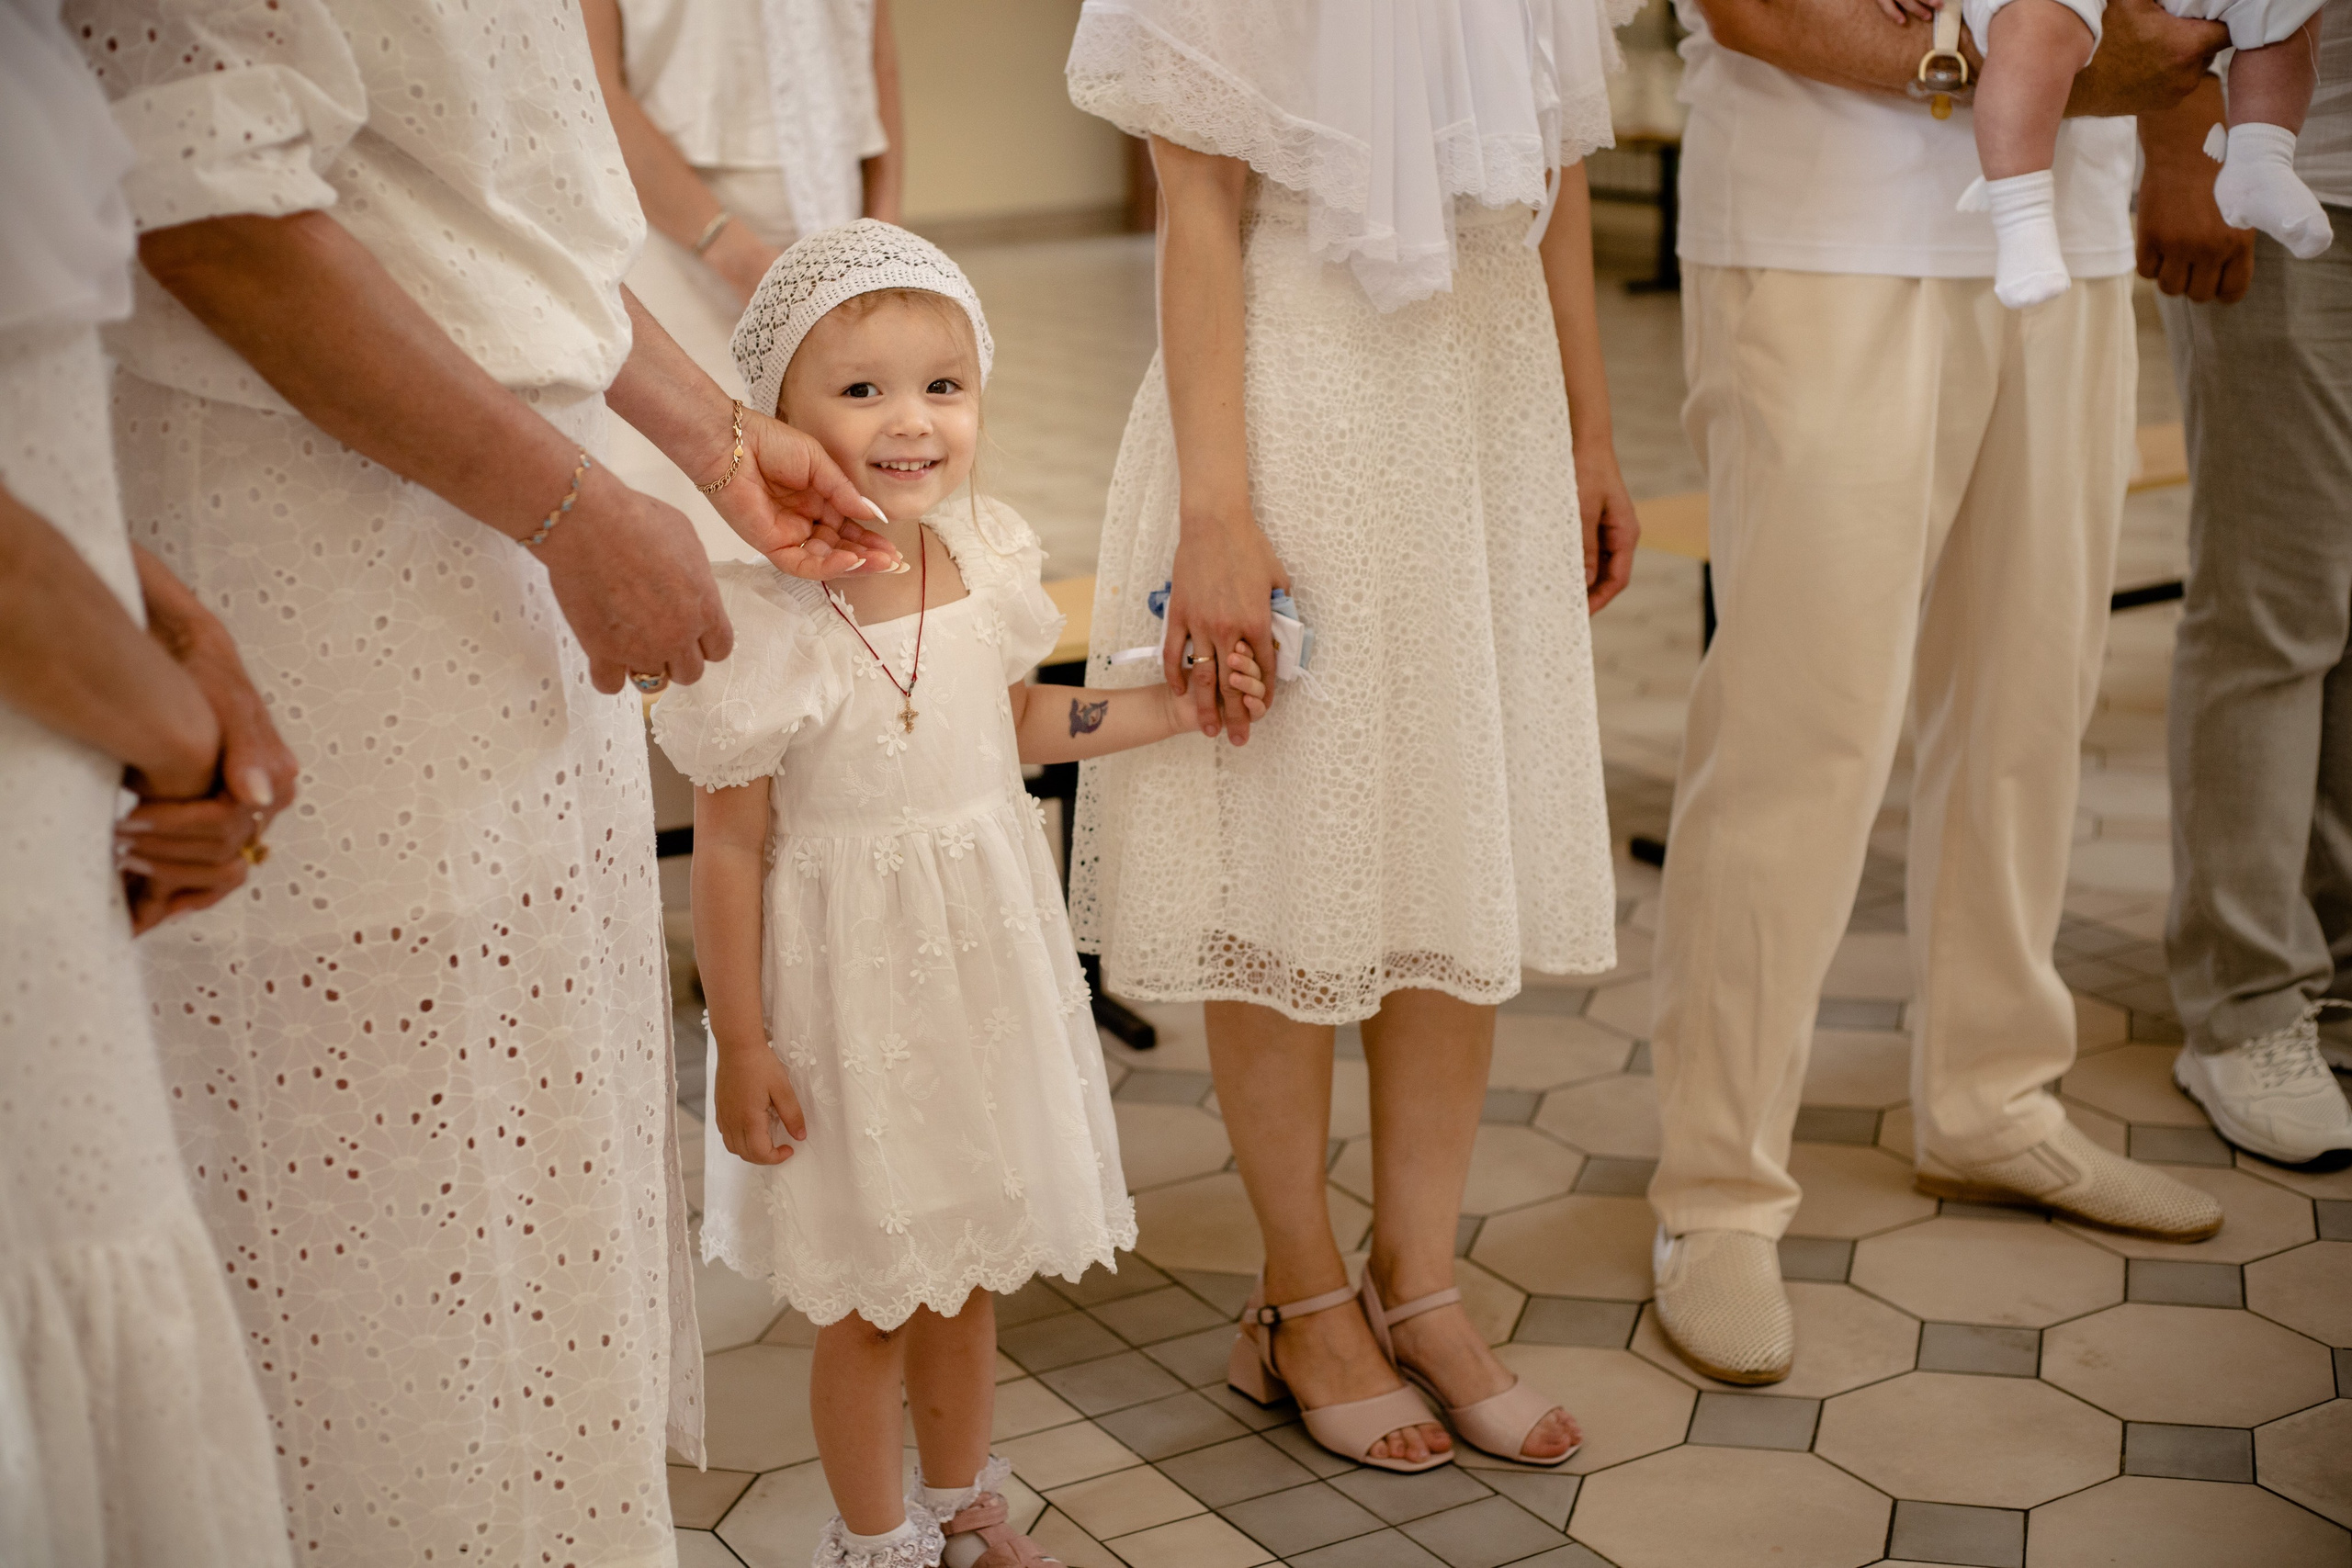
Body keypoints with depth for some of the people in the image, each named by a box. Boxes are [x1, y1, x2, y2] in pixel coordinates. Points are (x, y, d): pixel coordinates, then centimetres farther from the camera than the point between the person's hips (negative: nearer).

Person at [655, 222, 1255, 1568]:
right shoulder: (763, 620, -21)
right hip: (850, 981, -5)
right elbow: (730, 848, -15)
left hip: (986, 956, 5)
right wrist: (743, 1047, -13)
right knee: (871, 1302, 10)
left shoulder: (983, 562, -5)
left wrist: (1173, 711, 9)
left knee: (970, 1266, 21)